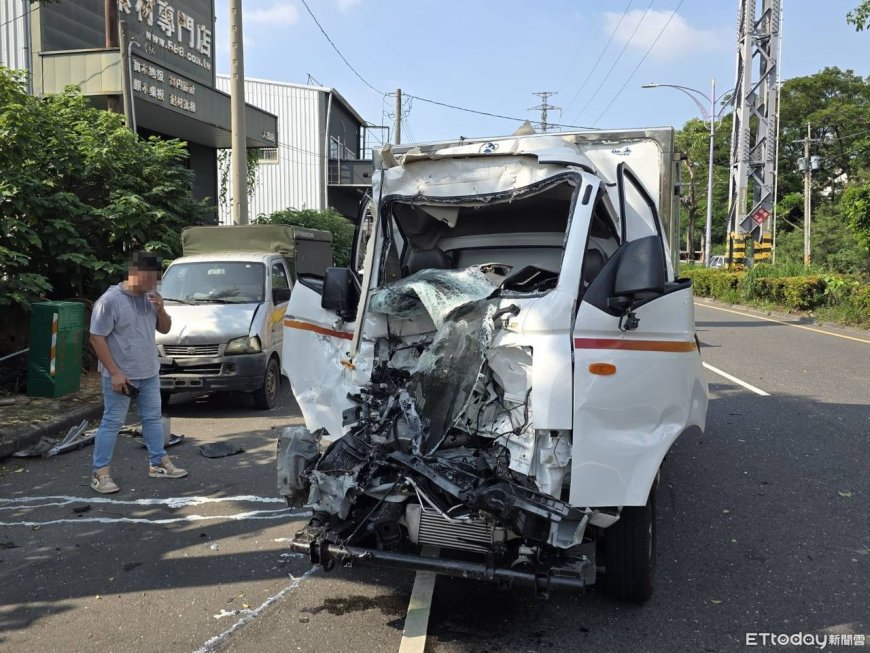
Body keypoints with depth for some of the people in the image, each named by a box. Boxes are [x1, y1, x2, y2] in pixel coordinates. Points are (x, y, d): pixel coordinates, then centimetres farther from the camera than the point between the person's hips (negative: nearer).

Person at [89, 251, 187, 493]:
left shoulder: (150, 296, 4)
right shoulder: (110, 300, -18)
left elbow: (165, 329, 11)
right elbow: (97, 338, -17)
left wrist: (160, 310, -11)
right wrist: (114, 372, -20)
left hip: (149, 373, 7)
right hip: (120, 375, -7)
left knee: (152, 418, 15)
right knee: (112, 423, 0)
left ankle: (158, 464, 27)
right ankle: (100, 473, 8)